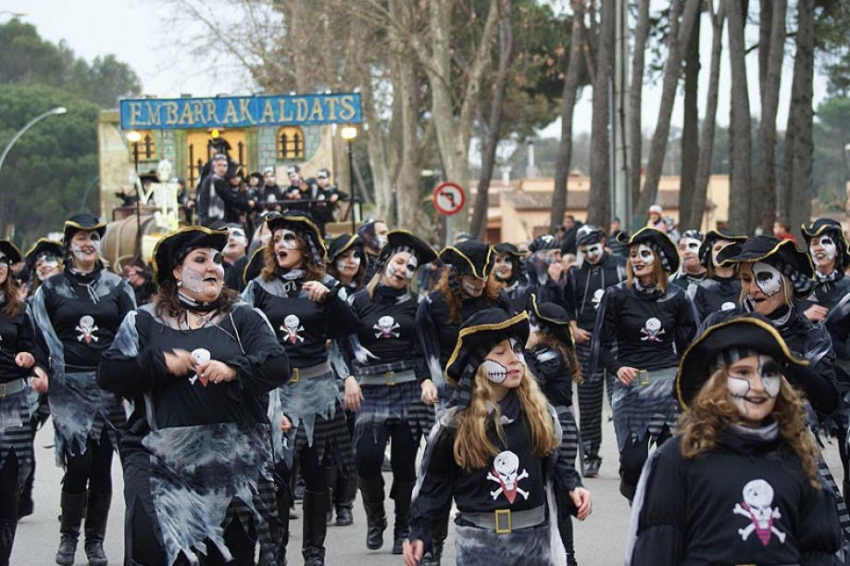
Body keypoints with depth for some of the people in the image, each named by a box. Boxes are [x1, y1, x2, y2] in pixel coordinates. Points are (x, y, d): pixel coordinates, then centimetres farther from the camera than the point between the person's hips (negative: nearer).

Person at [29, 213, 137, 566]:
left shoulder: (117, 287, 8)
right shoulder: (51, 289, 6)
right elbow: (39, 336, 6)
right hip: (68, 388, -1)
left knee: (101, 466, 2)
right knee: (78, 463, -10)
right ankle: (68, 536, 8)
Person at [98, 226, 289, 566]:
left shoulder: (243, 318, 10)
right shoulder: (145, 321, 10)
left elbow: (278, 366, -2)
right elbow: (108, 375, 2)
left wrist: (233, 370, -18)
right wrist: (161, 362, -10)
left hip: (233, 461, 1)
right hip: (160, 457, -1)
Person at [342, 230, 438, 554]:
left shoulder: (415, 304, 7)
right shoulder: (361, 300, 5)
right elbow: (345, 345, 4)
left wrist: (428, 381, -7)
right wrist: (349, 378, -9)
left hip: (408, 389, 1)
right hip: (370, 392, -1)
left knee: (404, 462, 2)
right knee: (366, 457, -13)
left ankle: (403, 530, 15)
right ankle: (375, 519, 12)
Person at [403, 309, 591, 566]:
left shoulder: (539, 412, 0)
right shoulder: (455, 424, -7)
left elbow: (553, 459, 12)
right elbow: (434, 484, 1)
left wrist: (573, 487, -7)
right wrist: (419, 533, -5)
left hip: (534, 536, 3)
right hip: (480, 541, -3)